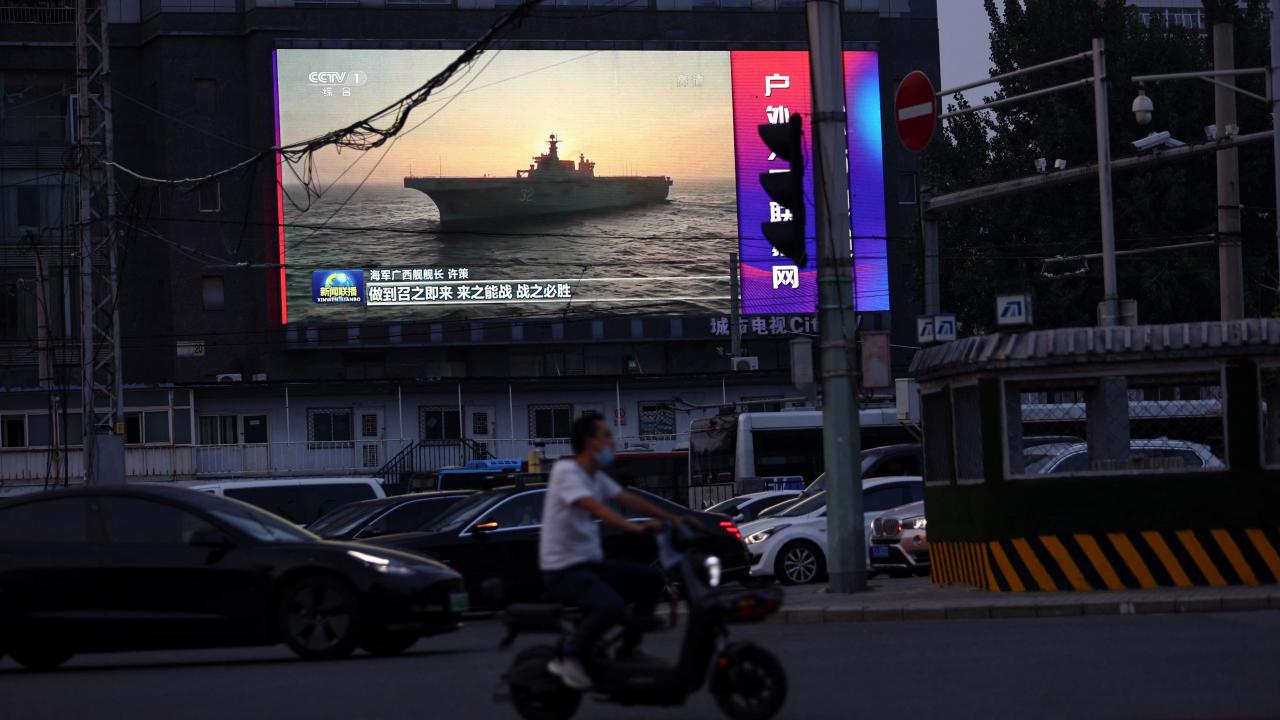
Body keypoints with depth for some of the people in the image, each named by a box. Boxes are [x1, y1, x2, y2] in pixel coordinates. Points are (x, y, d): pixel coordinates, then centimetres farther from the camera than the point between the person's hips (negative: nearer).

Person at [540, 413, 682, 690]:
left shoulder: (597, 477, 13)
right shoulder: (566, 471, -15)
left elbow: (628, 499, 13)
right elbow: (595, 508, -29)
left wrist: (673, 519, 6)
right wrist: (636, 527, -39)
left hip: (592, 563, 10)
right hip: (564, 571, -10)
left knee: (652, 580, 8)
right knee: (611, 605, -34)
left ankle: (627, 651, 14)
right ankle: (568, 659, -15)